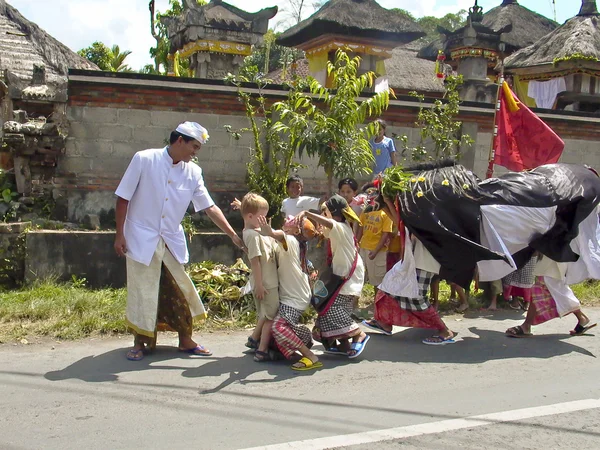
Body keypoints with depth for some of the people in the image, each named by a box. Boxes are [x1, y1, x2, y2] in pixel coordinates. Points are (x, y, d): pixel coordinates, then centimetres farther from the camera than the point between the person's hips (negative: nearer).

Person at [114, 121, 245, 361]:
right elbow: (123, 198, -8)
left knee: (180, 292, 9)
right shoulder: (144, 159, -11)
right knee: (142, 293, 2)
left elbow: (210, 207, 1)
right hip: (142, 239, -4)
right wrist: (119, 235, -9)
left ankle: (185, 340, 25)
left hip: (172, 242, 4)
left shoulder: (193, 172, -1)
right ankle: (140, 343, 19)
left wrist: (233, 235, -4)